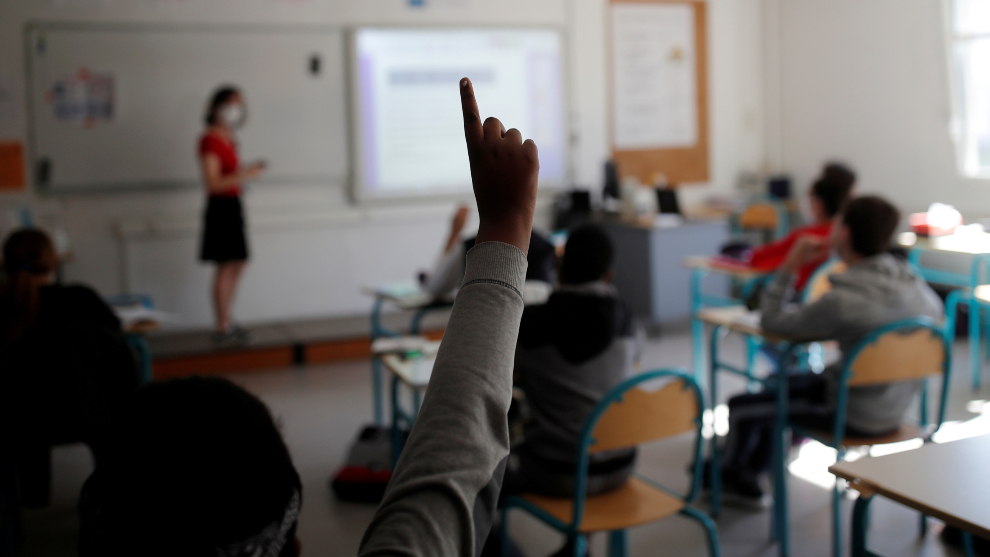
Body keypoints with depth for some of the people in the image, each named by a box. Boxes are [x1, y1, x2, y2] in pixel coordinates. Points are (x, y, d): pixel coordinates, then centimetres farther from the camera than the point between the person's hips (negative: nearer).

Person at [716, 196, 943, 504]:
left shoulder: (842, 301, -30)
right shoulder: (915, 285, -8)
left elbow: (771, 321, -17)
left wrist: (790, 267, -9)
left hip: (855, 416, -8)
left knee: (740, 407, 8)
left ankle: (729, 476, 38)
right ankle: (750, 473, 39)